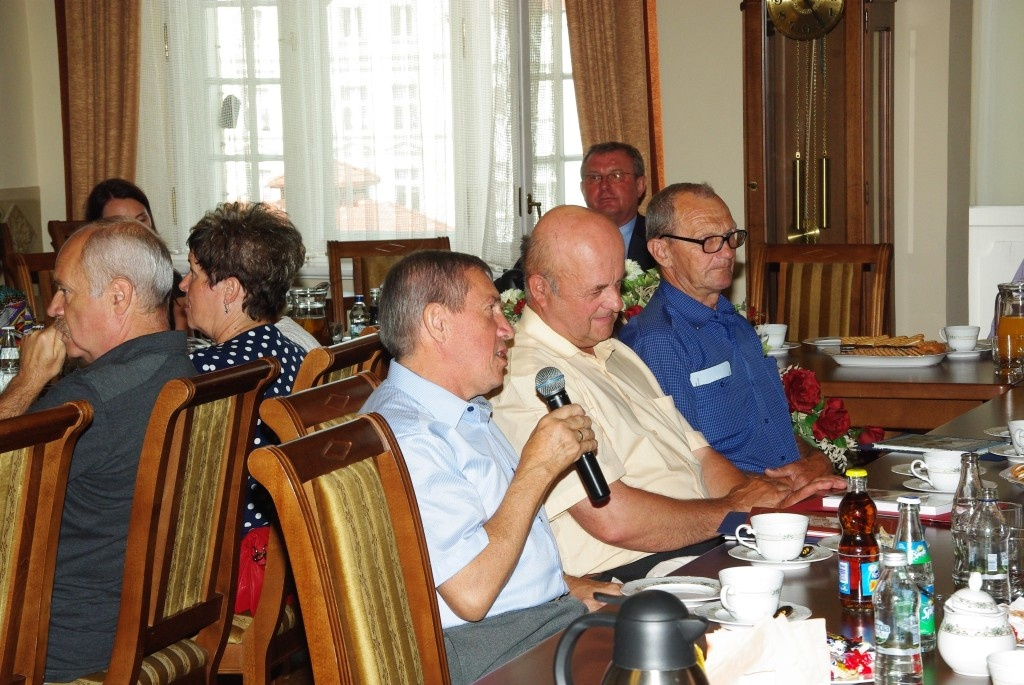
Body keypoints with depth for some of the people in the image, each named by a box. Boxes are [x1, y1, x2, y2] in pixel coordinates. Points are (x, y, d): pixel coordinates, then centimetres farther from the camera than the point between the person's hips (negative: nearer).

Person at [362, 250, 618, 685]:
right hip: (483, 645, -10)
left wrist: (562, 583, 10)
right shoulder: (405, 437, -18)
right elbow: (471, 594, -24)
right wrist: (537, 468, -17)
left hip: (548, 611, 10)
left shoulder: (468, 413, 16)